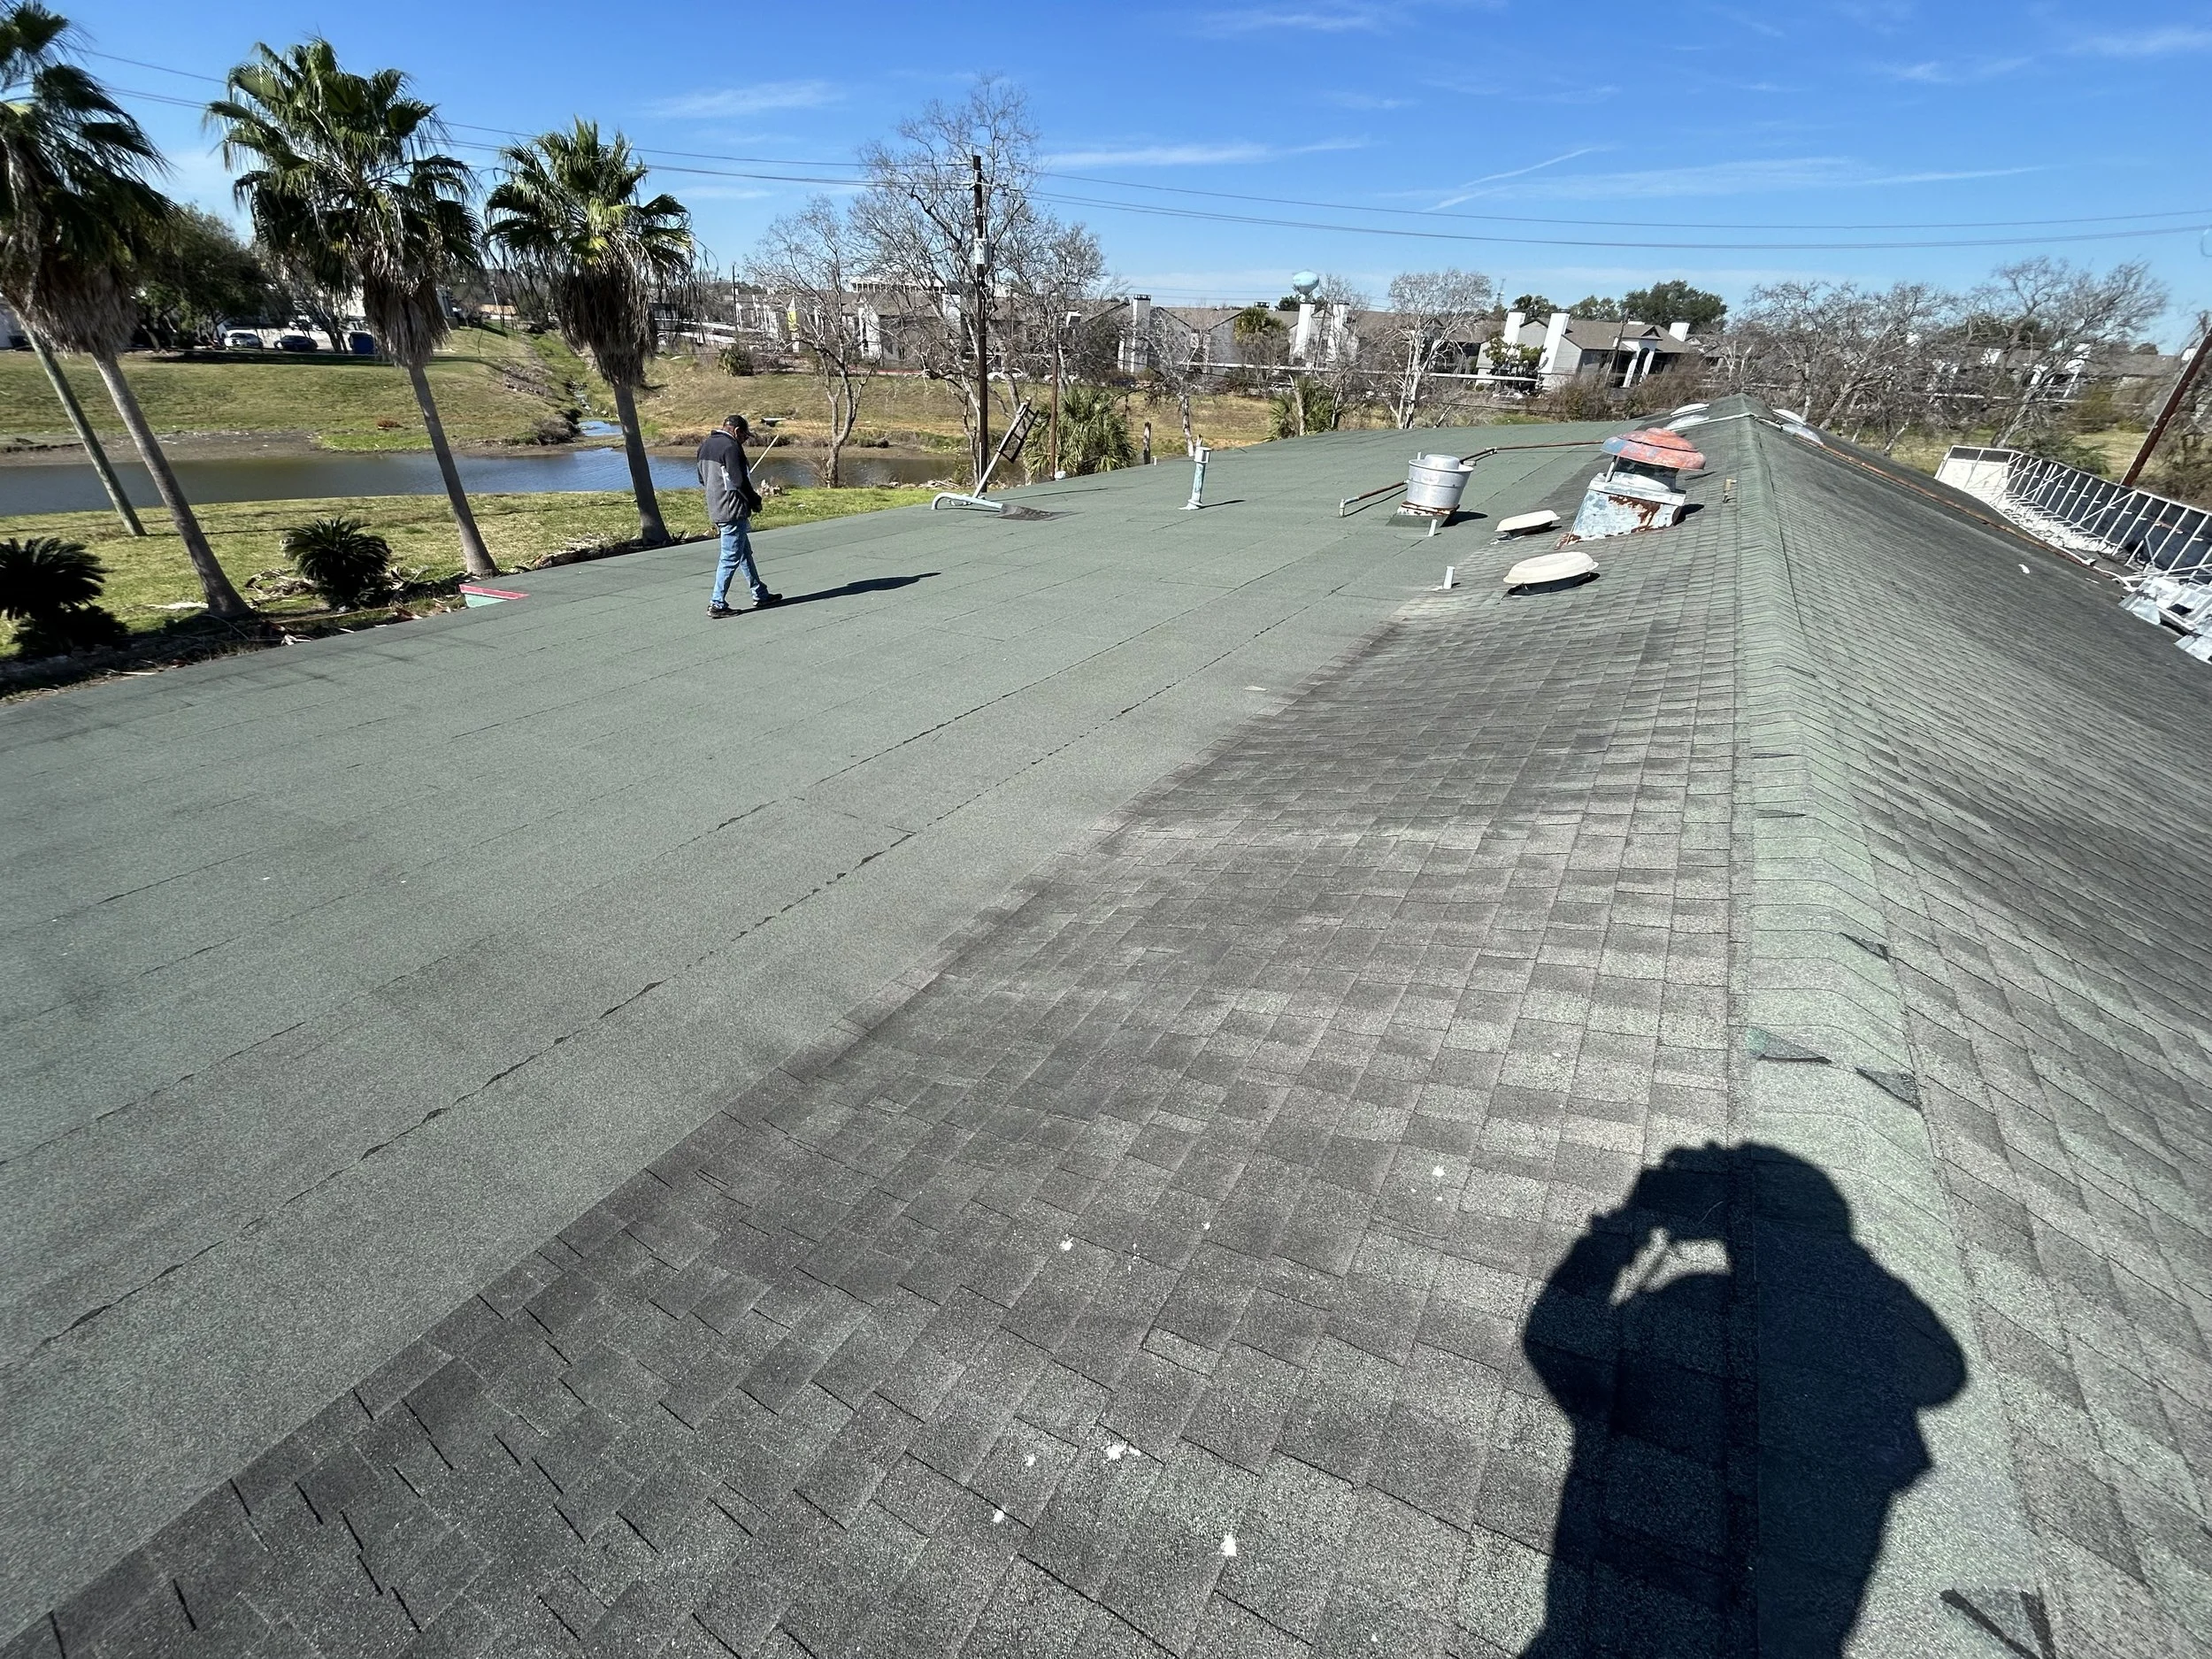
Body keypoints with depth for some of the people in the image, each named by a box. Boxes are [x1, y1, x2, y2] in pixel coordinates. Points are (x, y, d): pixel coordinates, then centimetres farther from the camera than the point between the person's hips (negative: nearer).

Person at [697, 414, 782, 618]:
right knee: (731, 558, -5)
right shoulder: (731, 447, -14)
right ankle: (717, 604, -3)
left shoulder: (705, 446, 15)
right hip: (733, 511, -10)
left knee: (745, 553, 18)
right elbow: (740, 482, -17)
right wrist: (756, 501, -3)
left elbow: (702, 480, 20)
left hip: (715, 510, 10)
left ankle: (760, 594, 26)